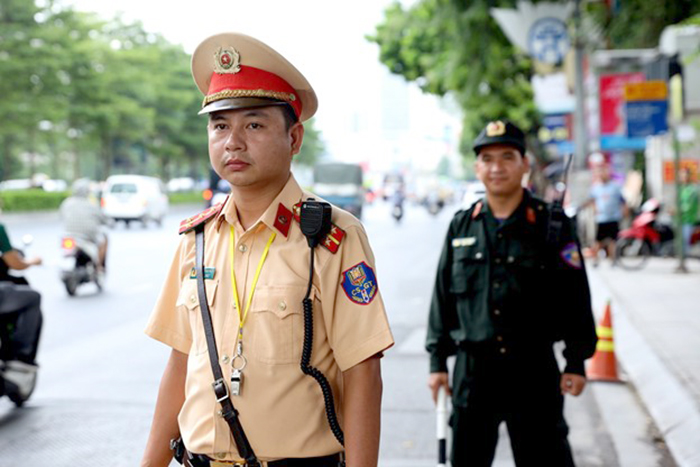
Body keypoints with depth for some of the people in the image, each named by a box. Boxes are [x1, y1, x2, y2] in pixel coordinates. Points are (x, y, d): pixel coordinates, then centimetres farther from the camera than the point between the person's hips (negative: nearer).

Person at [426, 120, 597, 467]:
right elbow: (443, 296, 10)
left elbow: (575, 297, -1)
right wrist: (437, 361, 8)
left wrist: (576, 362, -4)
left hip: (534, 369, -3)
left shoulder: (551, 224, -2)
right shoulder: (461, 225, 7)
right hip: (473, 370, 3)